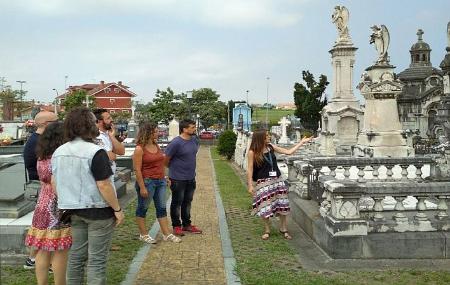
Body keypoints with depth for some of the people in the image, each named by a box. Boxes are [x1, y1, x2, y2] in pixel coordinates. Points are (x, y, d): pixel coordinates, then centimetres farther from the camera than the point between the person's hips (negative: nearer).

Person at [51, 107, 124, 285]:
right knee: (96, 259, 2)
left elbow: (54, 182, 11)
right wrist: (117, 209, -11)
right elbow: (103, 185, -20)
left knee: (76, 255, 17)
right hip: (97, 211, -7)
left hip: (74, 211, 7)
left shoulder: (58, 152, 5)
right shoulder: (95, 152, -18)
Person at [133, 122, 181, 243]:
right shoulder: (139, 149, -13)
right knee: (143, 208, 7)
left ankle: (166, 233, 17)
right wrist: (142, 187, -19)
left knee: (162, 208, 11)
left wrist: (164, 178, 16)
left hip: (160, 181, 8)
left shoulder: (156, 146, 10)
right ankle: (143, 234, 19)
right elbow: (137, 170, -16)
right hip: (147, 181, -7)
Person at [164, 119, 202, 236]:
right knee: (177, 202, 6)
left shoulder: (194, 140, 4)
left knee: (187, 202, 17)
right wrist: (173, 170, -3)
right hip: (178, 179, -7)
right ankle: (176, 226, 19)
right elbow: (166, 159, -14)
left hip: (191, 178, 7)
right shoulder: (176, 143, -19)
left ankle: (187, 224, 29)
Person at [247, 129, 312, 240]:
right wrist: (250, 185, -13)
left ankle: (283, 229, 21)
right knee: (265, 208, 1)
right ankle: (267, 230, 22)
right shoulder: (253, 152, -11)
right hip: (263, 182, -4)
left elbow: (288, 152, 10)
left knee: (282, 206, 5)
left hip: (278, 180, 4)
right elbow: (250, 169, -9)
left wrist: (302, 142, 12)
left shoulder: (271, 147, 3)